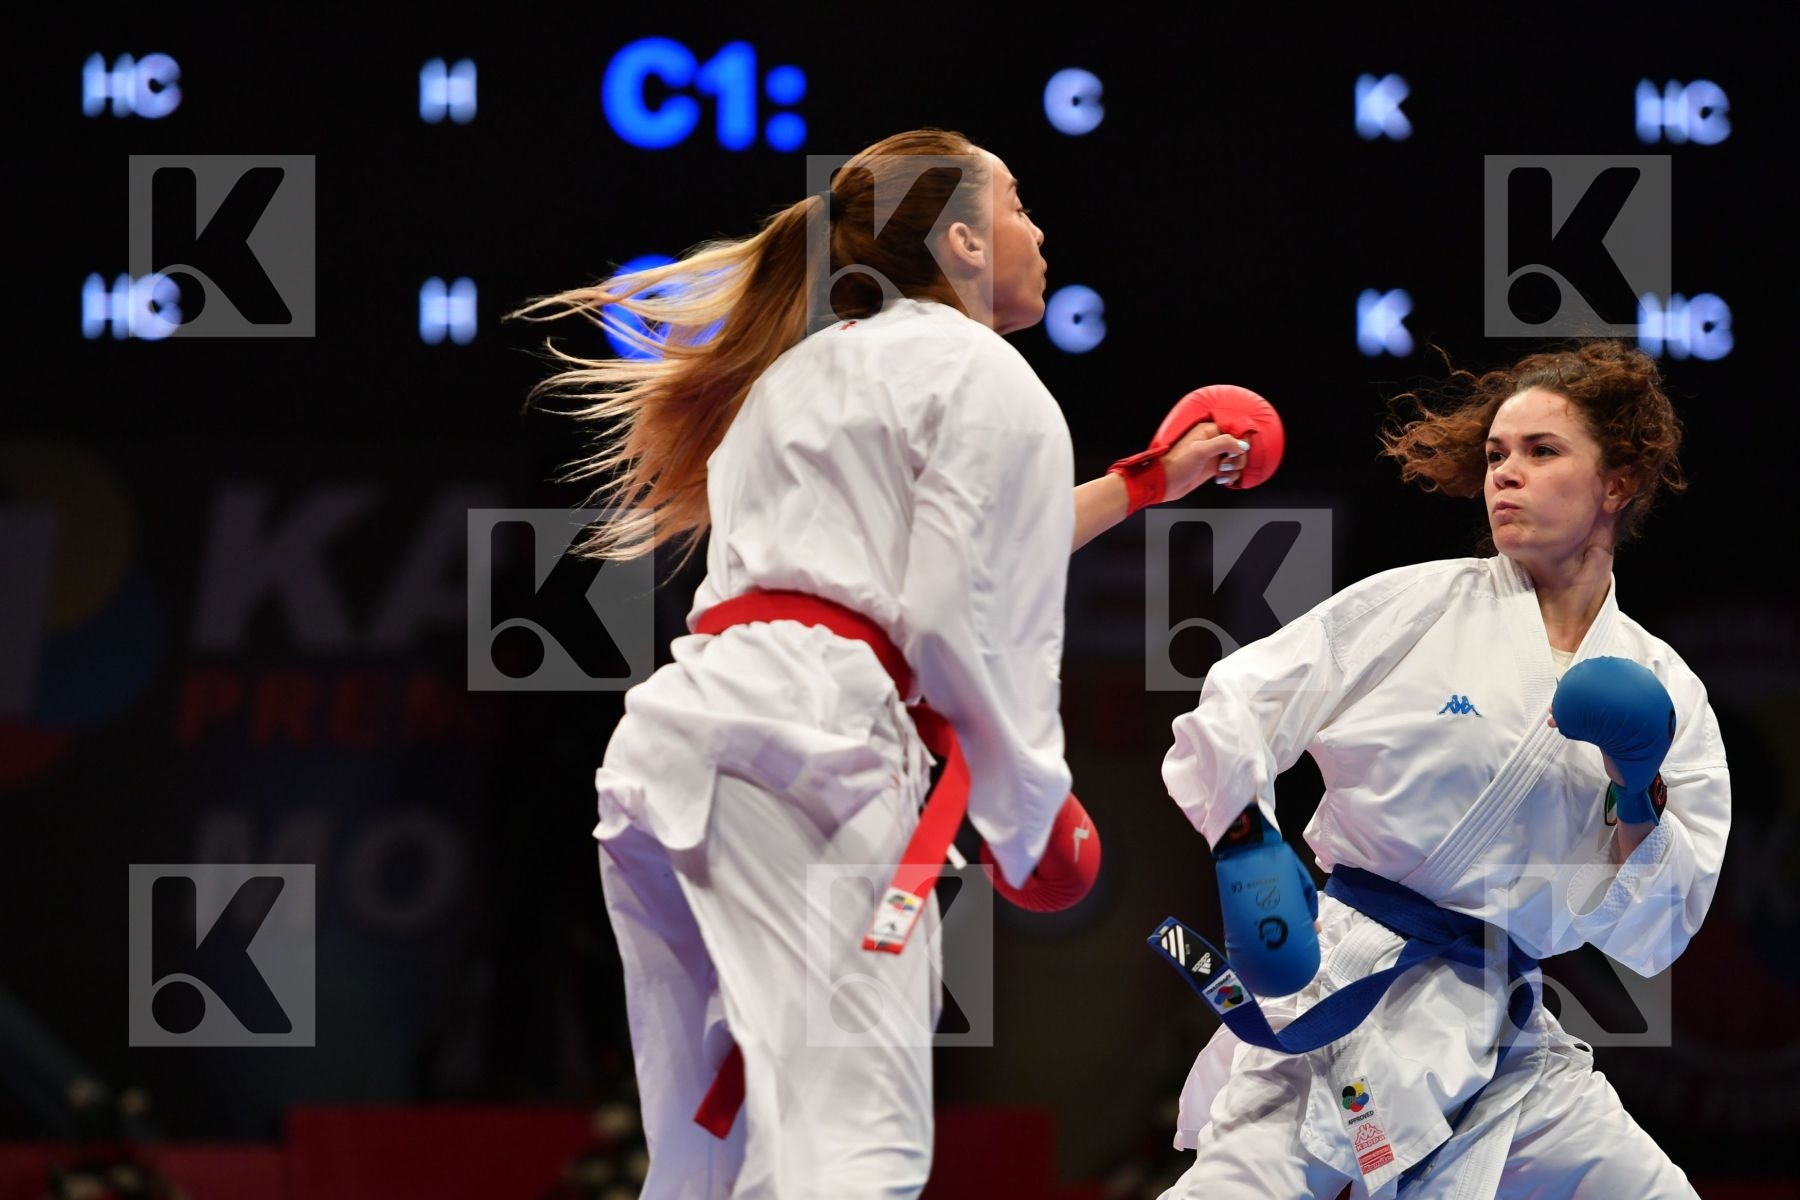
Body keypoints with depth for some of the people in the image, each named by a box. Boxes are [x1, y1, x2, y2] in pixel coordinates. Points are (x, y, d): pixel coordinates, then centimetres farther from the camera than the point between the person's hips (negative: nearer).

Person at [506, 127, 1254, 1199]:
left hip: (674, 738, 9)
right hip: (810, 738, -9)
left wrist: (1144, 485, 52)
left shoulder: (815, 371, 32)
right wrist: (1033, 816, 5)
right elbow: (960, 617, -5)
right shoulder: (987, 378, 5)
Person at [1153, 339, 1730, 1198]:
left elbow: (1649, 941, 7)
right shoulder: (1414, 606, -1)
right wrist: (1246, 850, -16)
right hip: (1342, 996, -4)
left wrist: (1637, 804, -9)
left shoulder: (1666, 693, 7)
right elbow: (1230, 710, -1)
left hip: (1498, 1043, 4)